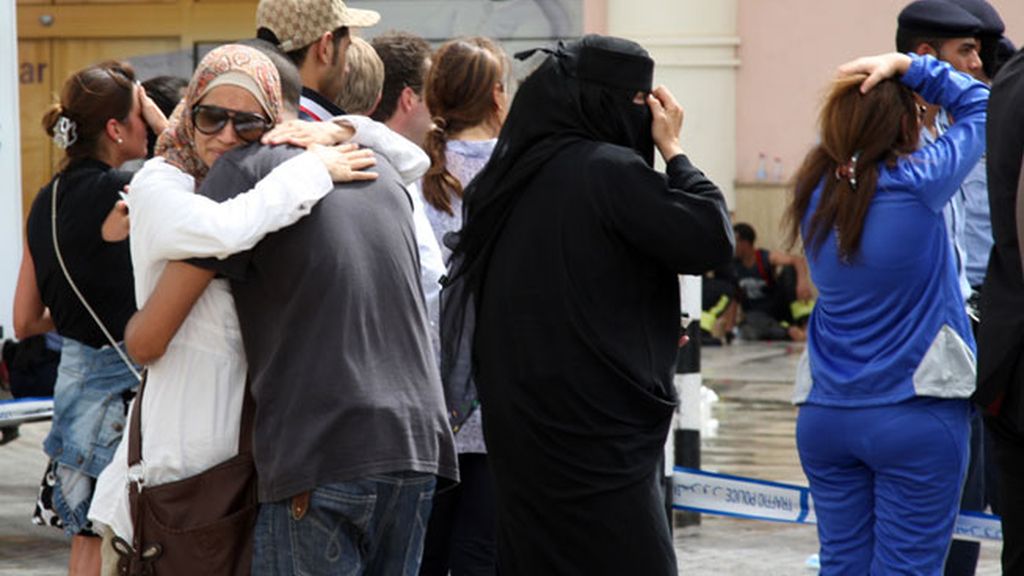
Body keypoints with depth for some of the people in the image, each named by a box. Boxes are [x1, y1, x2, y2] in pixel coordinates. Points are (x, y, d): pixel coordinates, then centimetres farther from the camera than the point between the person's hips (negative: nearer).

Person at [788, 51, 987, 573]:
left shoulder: (815, 193, 2)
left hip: (825, 415, 5)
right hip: (914, 415, -5)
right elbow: (980, 106, 2)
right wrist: (909, 66, 1)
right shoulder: (916, 186, -12)